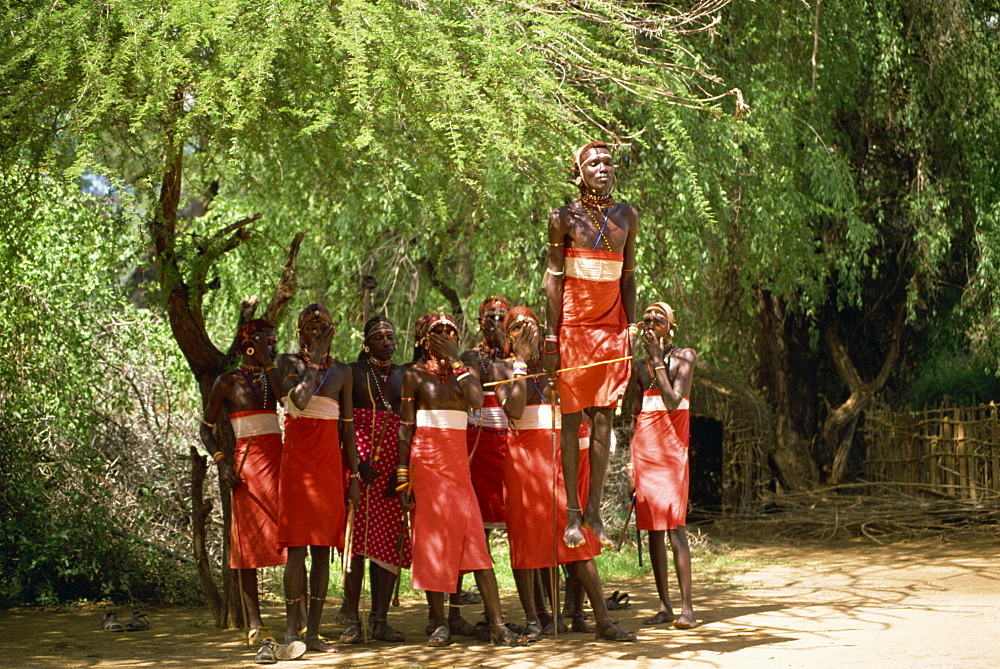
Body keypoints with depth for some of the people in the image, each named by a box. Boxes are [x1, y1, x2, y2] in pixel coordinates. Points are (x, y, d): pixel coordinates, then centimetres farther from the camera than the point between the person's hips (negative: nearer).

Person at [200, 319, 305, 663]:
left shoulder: (272, 376, 15)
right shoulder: (227, 383, 4)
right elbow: (207, 428, 7)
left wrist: (267, 362, -4)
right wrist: (221, 461, -8)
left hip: (278, 460, 4)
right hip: (247, 463, -4)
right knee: (248, 545, -4)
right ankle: (256, 630, -3)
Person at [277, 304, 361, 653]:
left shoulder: (342, 372, 11)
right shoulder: (289, 362, 2)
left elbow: (348, 427, 12)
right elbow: (299, 399, -18)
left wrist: (354, 475, 7)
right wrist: (315, 359, -10)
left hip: (330, 463, 3)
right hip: (297, 461, -3)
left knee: (323, 548, 2)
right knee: (297, 546, -7)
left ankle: (313, 631, 5)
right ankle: (293, 629, -2)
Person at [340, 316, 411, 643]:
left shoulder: (404, 377, 14)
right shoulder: (353, 373, 5)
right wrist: (358, 463, -14)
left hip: (395, 465, 3)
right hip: (361, 461, -3)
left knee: (390, 542, 0)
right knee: (357, 539, -6)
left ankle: (380, 620, 4)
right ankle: (352, 621, -4)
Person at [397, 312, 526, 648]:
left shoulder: (462, 372, 13)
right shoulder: (414, 375, 4)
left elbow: (477, 399, -10)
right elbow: (405, 428, 0)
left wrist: (454, 361, -8)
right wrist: (403, 476, -7)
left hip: (458, 465, 2)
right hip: (426, 464, -2)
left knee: (475, 541, -5)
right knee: (432, 541, -1)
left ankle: (497, 625, -8)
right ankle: (440, 624, 7)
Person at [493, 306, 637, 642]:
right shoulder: (501, 368, 4)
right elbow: (514, 409, -14)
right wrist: (521, 362, -10)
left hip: (558, 456, 2)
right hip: (522, 457, -2)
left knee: (578, 537, -3)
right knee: (525, 536, -2)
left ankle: (603, 620, -6)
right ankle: (532, 620, 5)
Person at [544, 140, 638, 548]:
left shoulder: (626, 217, 10)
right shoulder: (564, 218, -2)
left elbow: (629, 276, 13)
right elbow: (553, 278, -3)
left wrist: (632, 325, 4)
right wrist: (551, 337, -8)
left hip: (612, 326, 3)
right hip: (574, 324, -3)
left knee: (604, 419, 1)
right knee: (571, 418, -1)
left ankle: (594, 511, 6)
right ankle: (573, 513, 2)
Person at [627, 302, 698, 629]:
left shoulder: (685, 356, 1)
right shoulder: (640, 366, 15)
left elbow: (672, 402, -13)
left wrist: (658, 359, -10)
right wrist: (631, 461, 9)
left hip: (671, 448, -5)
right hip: (644, 448, 5)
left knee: (673, 523, -14)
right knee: (653, 527, 4)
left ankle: (687, 607, -15)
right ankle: (664, 606, 8)